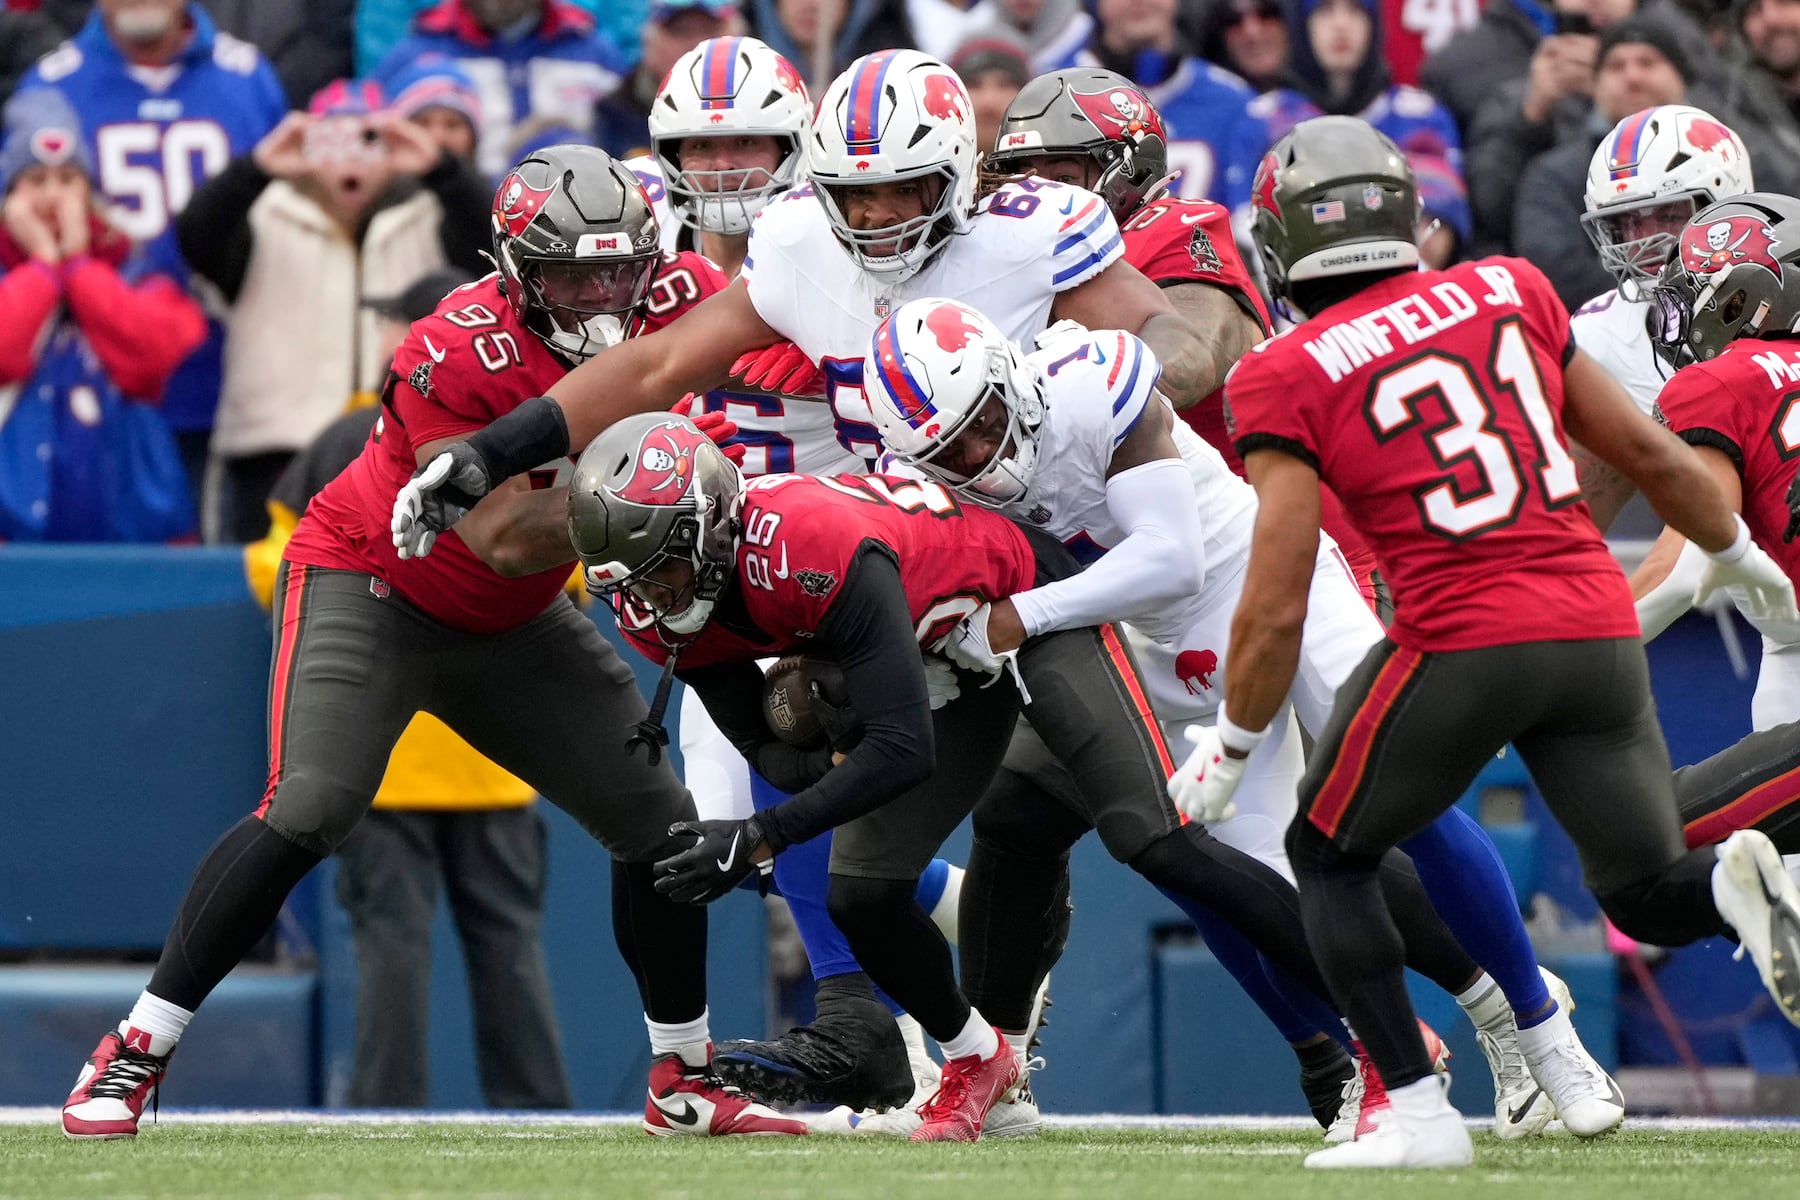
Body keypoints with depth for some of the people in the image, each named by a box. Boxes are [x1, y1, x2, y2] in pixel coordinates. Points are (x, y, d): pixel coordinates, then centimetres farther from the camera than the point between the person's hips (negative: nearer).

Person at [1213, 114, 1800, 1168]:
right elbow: (1650, 456, 17)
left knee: (1331, 854, 20)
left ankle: (1419, 1113, 9)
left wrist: (1231, 753, 11)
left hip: (1462, 642, -4)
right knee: (1649, 893, 16)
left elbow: (1276, 612, -4)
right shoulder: (1510, 292, 11)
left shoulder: (1287, 380, -2)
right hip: (1599, 628, 4)